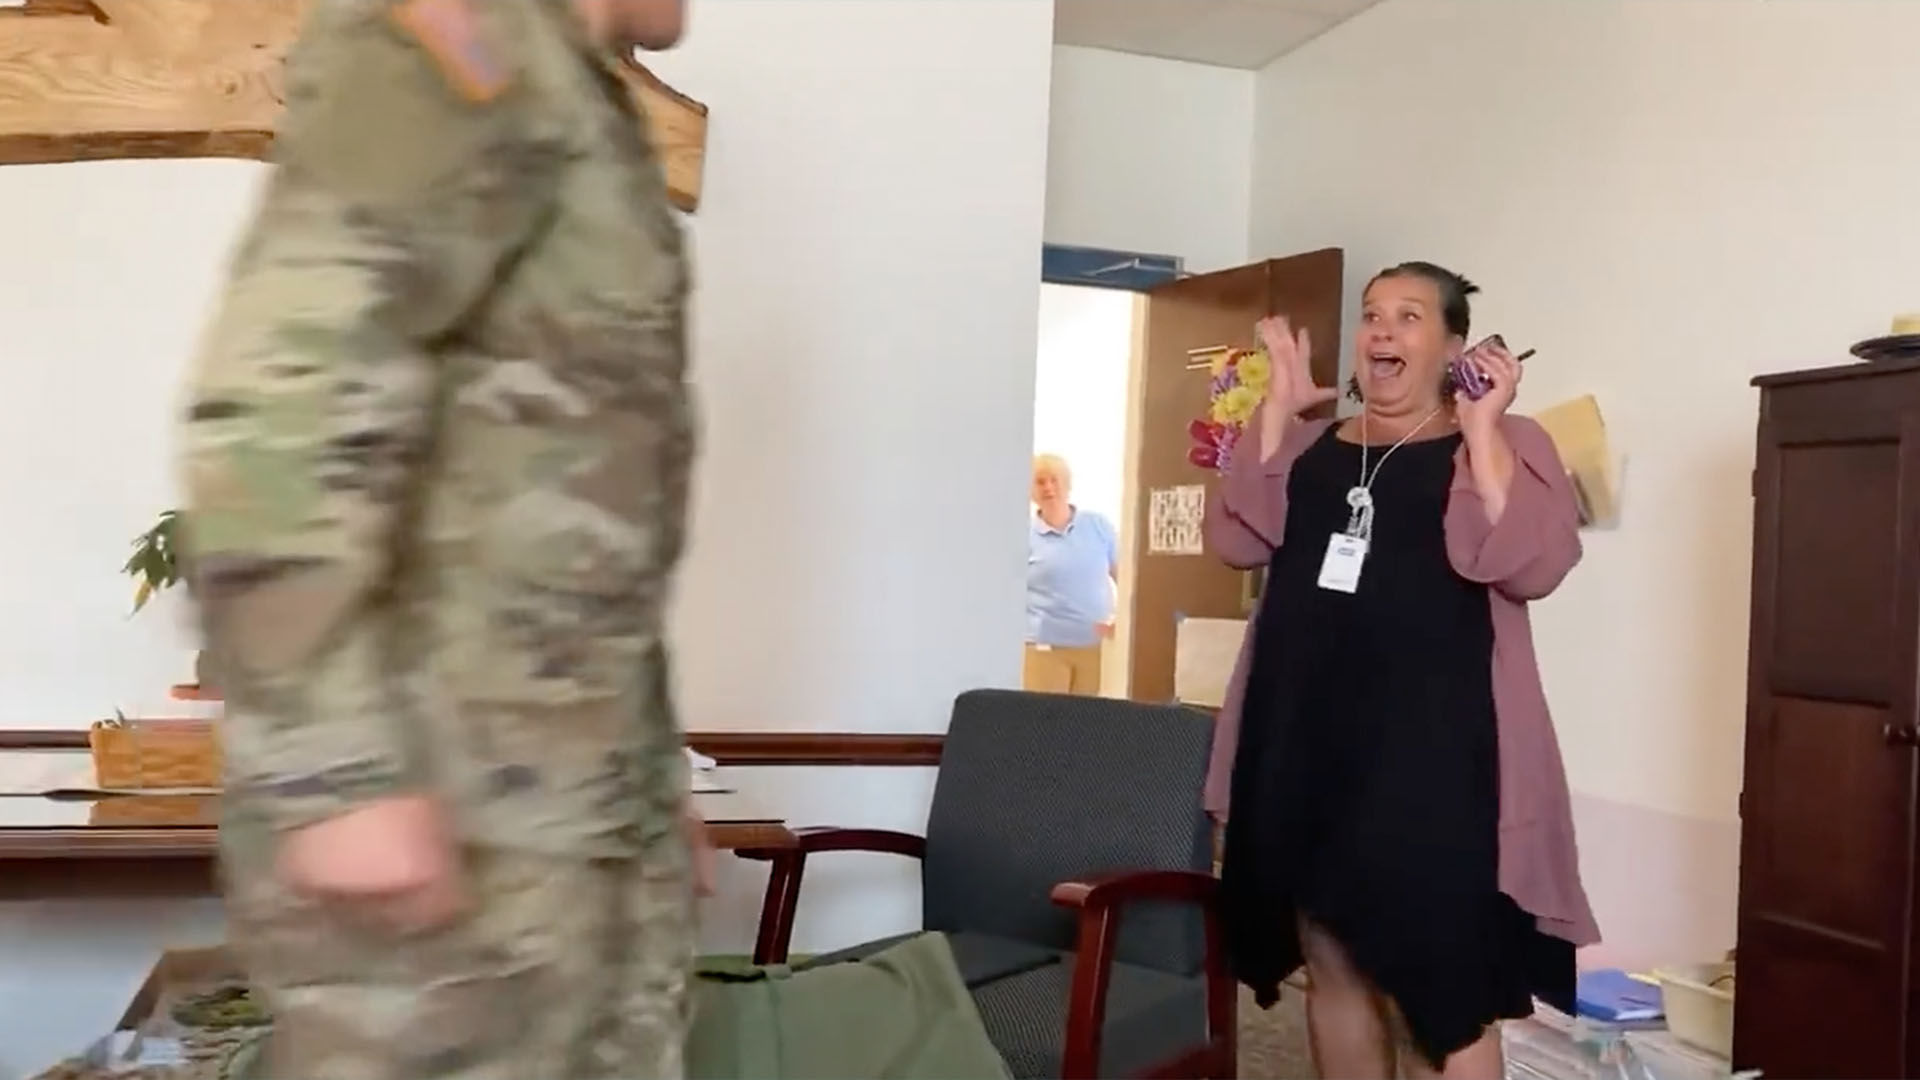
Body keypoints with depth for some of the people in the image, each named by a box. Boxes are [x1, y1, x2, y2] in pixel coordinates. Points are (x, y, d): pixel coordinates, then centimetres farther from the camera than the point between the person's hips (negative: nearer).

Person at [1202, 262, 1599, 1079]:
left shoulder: (1503, 443, 0)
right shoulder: (1311, 446, 13)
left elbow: (1529, 565, -16)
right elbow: (1238, 539, -1)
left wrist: (1480, 427, -18)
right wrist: (1276, 409, -3)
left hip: (1430, 746, -4)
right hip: (1305, 738, 5)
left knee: (1439, 987, 0)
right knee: (1332, 965, 15)